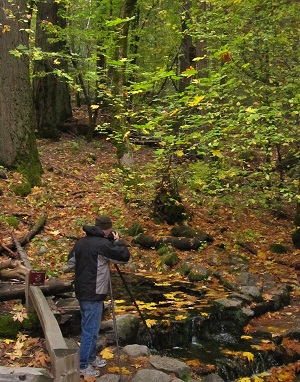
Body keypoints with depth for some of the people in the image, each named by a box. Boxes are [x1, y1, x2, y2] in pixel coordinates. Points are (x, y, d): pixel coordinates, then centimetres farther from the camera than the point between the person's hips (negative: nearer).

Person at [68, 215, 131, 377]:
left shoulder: (80, 242, 5)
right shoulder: (103, 244, -18)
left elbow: (70, 263, 15)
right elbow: (125, 256, -15)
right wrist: (117, 241, -1)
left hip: (82, 292, 9)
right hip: (93, 295, -9)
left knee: (89, 328, 22)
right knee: (90, 330, 2)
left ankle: (91, 358, 35)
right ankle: (83, 367, 9)